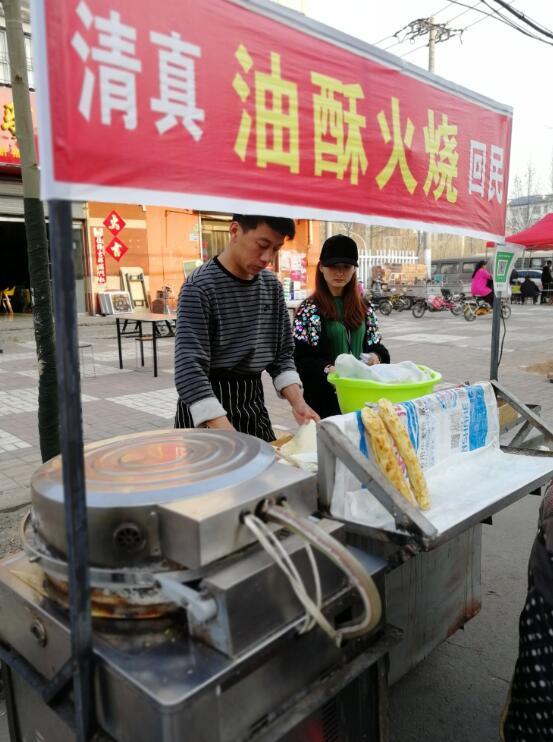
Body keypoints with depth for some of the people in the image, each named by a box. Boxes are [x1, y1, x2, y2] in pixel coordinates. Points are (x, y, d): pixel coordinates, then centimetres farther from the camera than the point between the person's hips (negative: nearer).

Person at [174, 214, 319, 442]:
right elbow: (190, 369, -24)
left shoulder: (272, 285, 3)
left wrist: (297, 401, -9)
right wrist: (230, 439, -33)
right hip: (208, 411, -6)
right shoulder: (199, 287, -17)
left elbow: (282, 353, 8)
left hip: (254, 402, 6)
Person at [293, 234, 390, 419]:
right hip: (323, 396, -4)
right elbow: (299, 358, -10)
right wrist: (327, 369, -25)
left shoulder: (364, 307, 9)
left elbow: (376, 345, 13)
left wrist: (375, 357, -9)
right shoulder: (309, 309, -6)